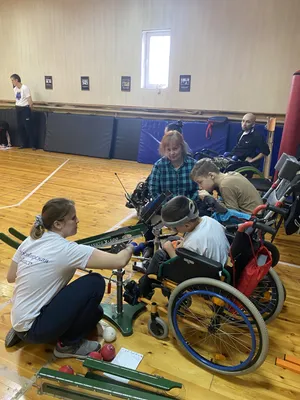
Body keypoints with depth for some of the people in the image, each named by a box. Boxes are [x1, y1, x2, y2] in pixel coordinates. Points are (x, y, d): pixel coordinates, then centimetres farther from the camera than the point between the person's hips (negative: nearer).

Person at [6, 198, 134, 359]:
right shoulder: (66, 250, -23)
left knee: (94, 311, 17)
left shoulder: (29, 241, -1)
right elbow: (119, 261, -25)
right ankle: (69, 344, 2)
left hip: (20, 321, 8)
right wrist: (130, 247, -3)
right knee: (95, 283, -15)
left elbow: (10, 277, 10)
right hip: (32, 329, -8)